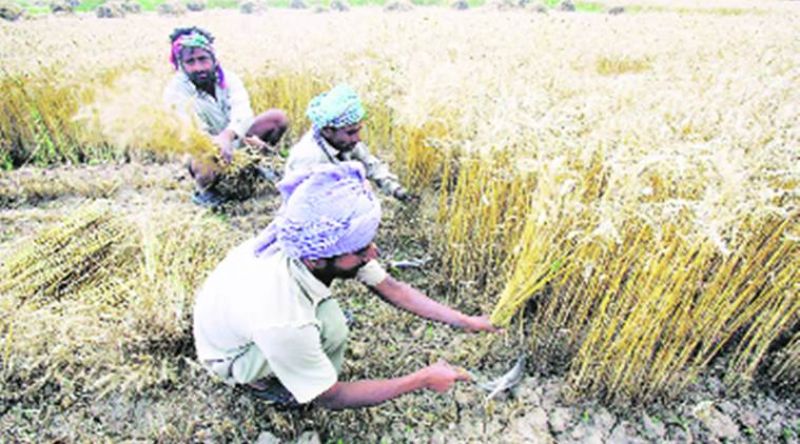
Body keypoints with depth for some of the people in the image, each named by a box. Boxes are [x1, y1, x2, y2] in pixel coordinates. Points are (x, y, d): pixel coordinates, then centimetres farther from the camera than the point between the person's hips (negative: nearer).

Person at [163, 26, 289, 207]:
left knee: (278, 117, -9)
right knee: (205, 166, -41)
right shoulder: (175, 92, -22)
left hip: (233, 142, 5)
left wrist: (228, 136, -55)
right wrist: (246, 139, -45)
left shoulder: (227, 77, -13)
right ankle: (204, 189, -3)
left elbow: (243, 111, -32)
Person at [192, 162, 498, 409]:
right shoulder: (282, 320, -45)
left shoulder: (314, 245, -28)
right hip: (230, 354, -6)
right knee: (330, 327, -28)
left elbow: (391, 288, -16)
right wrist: (423, 379, -24)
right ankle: (260, 379, 2)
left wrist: (466, 322, -15)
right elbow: (331, 398, -27)